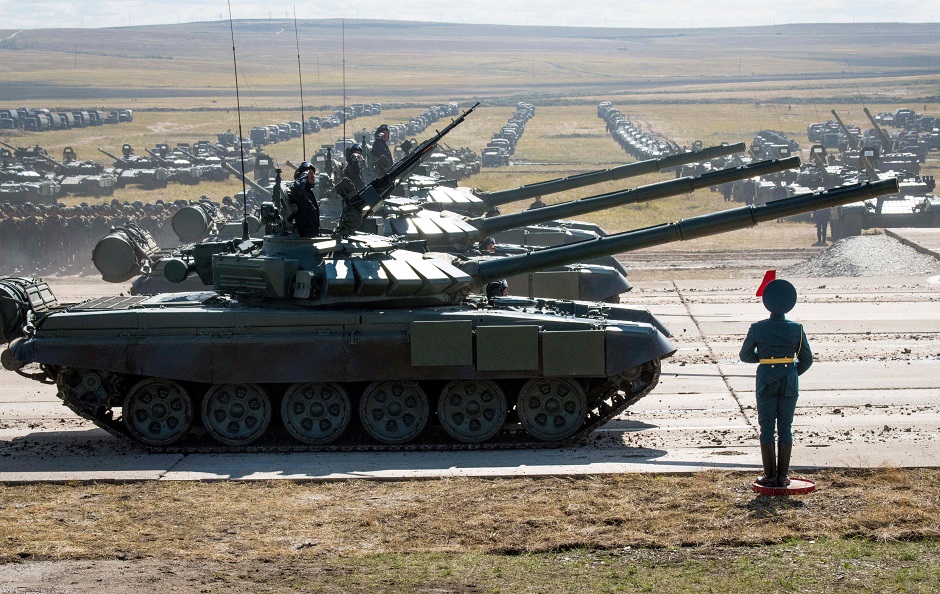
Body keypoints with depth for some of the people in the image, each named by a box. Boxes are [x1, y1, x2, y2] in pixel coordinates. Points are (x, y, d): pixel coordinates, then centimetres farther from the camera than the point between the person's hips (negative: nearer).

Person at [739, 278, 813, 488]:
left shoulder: (757, 328, -6)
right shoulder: (796, 329, -2)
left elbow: (745, 356, 4)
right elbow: (807, 360, 3)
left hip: (766, 381, -1)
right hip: (789, 382, 1)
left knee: (767, 428, 5)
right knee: (785, 428, 7)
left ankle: (770, 475, 4)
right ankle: (783, 475, 8)